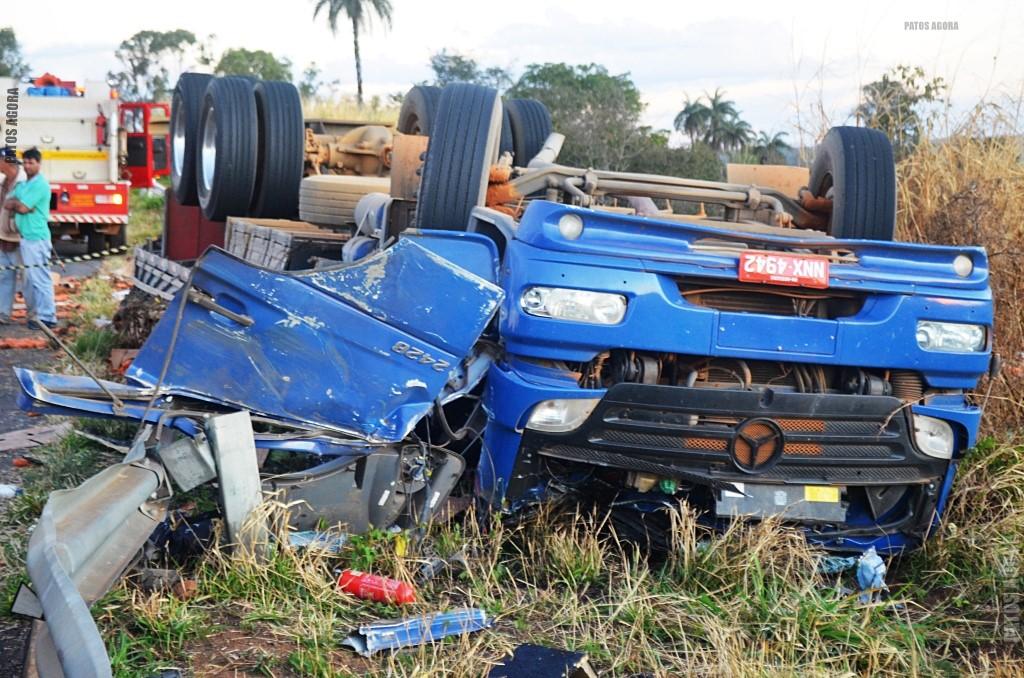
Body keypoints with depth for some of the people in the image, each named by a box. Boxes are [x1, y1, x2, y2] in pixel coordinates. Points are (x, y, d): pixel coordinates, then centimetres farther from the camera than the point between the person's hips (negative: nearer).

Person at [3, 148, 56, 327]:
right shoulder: (22, 184, 17)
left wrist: (16, 203, 5)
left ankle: (47, 317, -8)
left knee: (40, 278, -9)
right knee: (29, 278, 14)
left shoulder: (40, 184, -11)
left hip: (37, 237, -9)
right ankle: (35, 313, 22)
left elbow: (23, 208, -15)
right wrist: (19, 203, -10)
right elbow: (7, 204, 8)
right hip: (25, 237, 9)